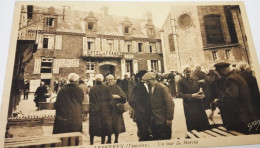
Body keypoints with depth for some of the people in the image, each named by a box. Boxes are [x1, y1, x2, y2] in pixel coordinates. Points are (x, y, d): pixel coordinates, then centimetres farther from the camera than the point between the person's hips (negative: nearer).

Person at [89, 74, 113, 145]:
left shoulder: (92, 89, -9)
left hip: (94, 110, 0)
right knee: (104, 125, 11)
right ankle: (103, 142, 17)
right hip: (104, 109, 0)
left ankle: (91, 142, 19)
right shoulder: (106, 88, -7)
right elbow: (110, 98, -6)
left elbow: (90, 100, -8)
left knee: (93, 127, 12)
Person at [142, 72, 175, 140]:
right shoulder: (150, 88, 6)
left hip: (163, 120, -5)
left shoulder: (162, 88, -12)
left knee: (165, 139, 6)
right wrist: (151, 116, 3)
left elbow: (170, 103, -15)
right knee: (155, 138, 13)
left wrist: (169, 118, -15)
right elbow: (151, 103, 8)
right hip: (153, 119, 6)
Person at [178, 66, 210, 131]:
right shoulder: (181, 82, -8)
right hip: (189, 105, -5)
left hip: (198, 103, 5)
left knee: (203, 119, 9)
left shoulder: (195, 80, 9)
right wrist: (192, 95, -22)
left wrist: (202, 94, -6)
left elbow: (199, 89, 16)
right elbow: (181, 94, -12)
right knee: (192, 122, 1)